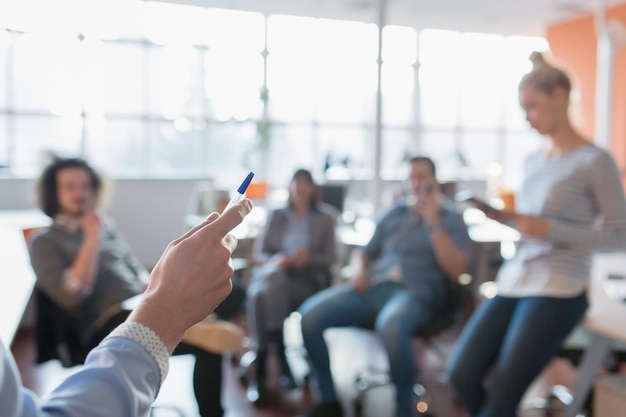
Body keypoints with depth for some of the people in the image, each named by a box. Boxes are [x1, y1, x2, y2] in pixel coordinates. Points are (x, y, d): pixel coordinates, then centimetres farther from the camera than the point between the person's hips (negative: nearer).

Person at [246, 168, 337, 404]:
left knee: (265, 295, -37)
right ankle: (281, 362, -38)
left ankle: (261, 371, -34)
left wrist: (309, 257, -16)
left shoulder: (325, 220, 17)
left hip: (306, 279, -2)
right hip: (272, 273, 2)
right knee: (268, 285, -39)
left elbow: (329, 259, 7)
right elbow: (259, 253, 12)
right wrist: (275, 260, -12)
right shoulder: (276, 216, 21)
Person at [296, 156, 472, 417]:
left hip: (415, 293, -5)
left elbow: (456, 270, -4)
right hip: (373, 287, 5)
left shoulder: (451, 219, 10)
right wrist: (359, 271, 3)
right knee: (310, 314, -19)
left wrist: (433, 223, -9)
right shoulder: (394, 214, 23)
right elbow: (366, 253, 26)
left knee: (390, 327, -41)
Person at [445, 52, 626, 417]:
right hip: (514, 281, 6)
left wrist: (549, 230, -18)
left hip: (559, 291, -6)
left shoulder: (595, 161, -5)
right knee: (461, 374, -8)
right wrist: (503, 217, 1)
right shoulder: (534, 161, 15)